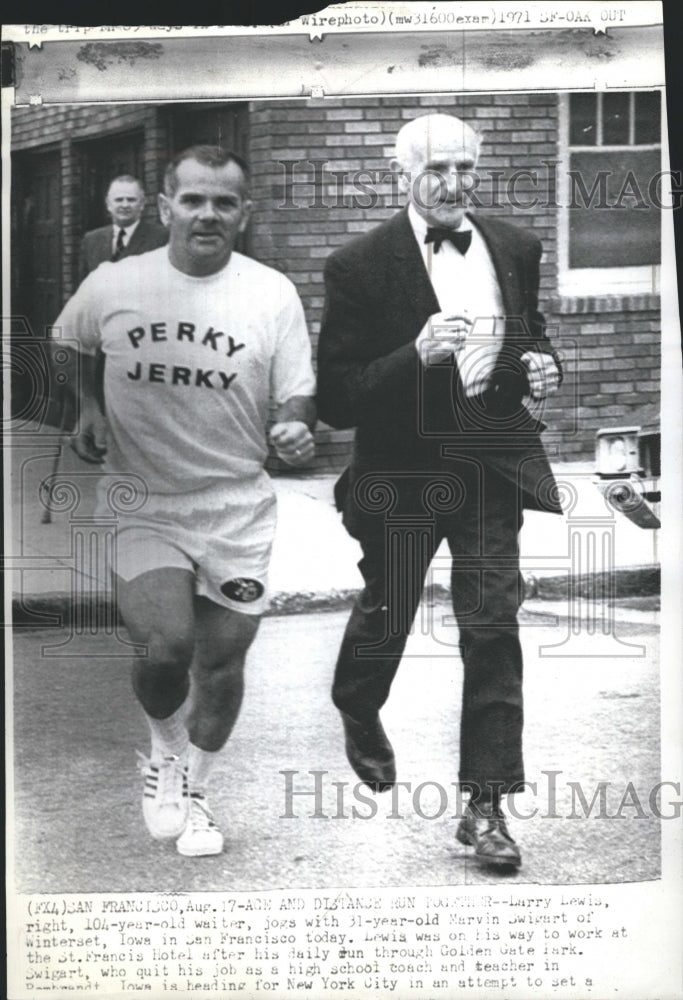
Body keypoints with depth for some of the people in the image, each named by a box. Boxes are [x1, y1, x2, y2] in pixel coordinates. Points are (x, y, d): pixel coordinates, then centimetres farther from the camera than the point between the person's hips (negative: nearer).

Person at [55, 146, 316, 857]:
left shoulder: (273, 293, -3)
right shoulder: (112, 286, -3)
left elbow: (296, 397, 1)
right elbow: (65, 351, 16)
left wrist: (296, 432, -20)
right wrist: (85, 411, 1)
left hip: (237, 505, 1)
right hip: (141, 503, -1)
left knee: (222, 659, 6)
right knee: (164, 647, -18)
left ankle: (191, 791, 32)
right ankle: (165, 748, 17)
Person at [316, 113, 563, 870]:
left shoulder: (513, 248, 5)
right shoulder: (359, 266, -10)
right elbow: (335, 399, -13)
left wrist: (540, 362, 0)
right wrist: (416, 357, -27)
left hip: (491, 460, 3)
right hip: (402, 466, -2)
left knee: (493, 626, -4)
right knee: (385, 613, 14)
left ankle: (485, 802, 5)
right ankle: (358, 717, 49)